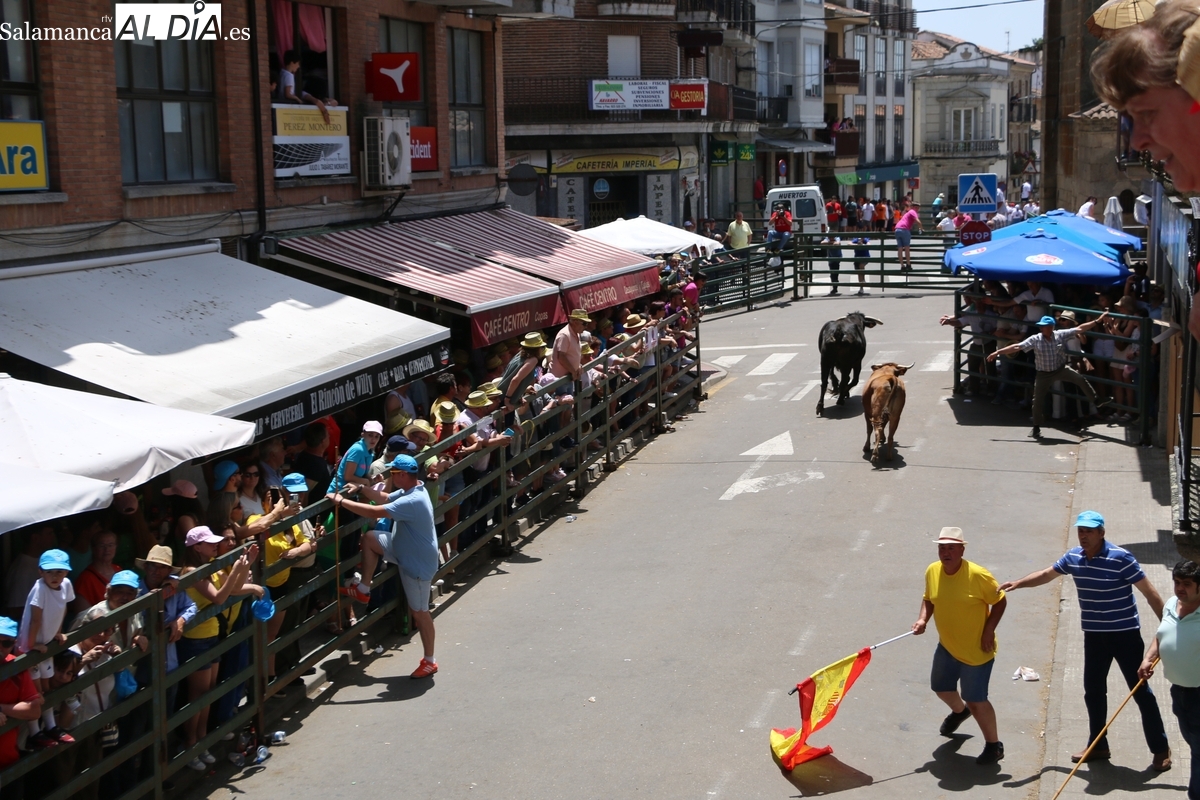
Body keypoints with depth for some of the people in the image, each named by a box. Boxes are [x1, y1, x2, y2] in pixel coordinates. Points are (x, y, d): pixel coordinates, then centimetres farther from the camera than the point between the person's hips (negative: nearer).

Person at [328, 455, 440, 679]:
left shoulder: (412, 501, -34)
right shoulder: (411, 490, -1)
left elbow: (374, 512, -35)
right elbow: (385, 498, 14)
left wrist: (342, 502, -27)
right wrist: (361, 489, 0)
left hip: (418, 562, -10)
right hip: (406, 550, 10)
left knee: (419, 611, 3)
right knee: (369, 538, 11)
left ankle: (429, 662, 18)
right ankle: (364, 590, 22)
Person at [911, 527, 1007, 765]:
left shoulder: (978, 575, -24)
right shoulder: (932, 572, -7)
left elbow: (1000, 601, -13)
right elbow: (929, 598, 10)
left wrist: (989, 630, -19)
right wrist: (923, 619, -7)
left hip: (976, 651, -7)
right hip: (947, 646, 7)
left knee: (976, 700, -2)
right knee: (940, 687, 24)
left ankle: (994, 745, 18)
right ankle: (959, 711, 57)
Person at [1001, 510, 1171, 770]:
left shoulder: (1121, 558, -19)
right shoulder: (1073, 557, -1)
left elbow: (1150, 592, -15)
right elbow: (1046, 574, 17)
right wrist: (1017, 583, 5)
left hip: (1125, 633, -6)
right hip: (1094, 635, 6)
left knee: (1140, 691, 1)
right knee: (1093, 691, 13)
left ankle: (1160, 749, 11)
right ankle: (1098, 746, 26)